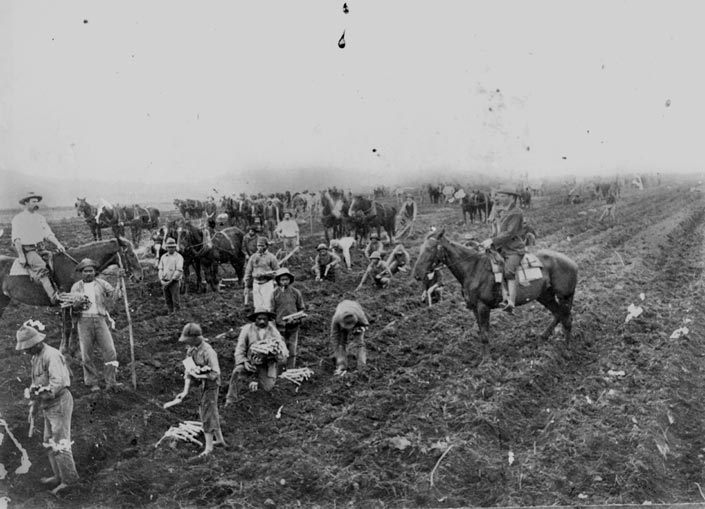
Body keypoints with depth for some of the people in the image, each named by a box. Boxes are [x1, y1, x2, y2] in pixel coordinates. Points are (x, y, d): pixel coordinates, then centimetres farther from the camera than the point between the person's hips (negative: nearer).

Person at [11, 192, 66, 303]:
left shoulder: (40, 218, 16)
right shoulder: (18, 219, 0)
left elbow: (48, 234, 12)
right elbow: (16, 239, -6)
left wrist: (58, 244, -6)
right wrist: (21, 256, -14)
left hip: (40, 248, 8)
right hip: (27, 250, -7)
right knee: (40, 267, -29)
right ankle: (53, 297, -41)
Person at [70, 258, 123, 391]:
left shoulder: (101, 283, 12)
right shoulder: (76, 287, 11)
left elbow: (114, 295, 3)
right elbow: (73, 306, 5)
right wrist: (79, 304, -17)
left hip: (100, 320, 0)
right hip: (84, 321, 0)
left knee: (110, 351, -8)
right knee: (87, 354, 2)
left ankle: (110, 382, -3)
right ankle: (92, 383, 13)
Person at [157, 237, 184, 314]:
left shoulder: (178, 257, -6)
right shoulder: (163, 257, 12)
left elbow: (179, 271, -13)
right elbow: (160, 269, 11)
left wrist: (170, 281, -16)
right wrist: (161, 280, -5)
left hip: (174, 282, -5)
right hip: (165, 282, 5)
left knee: (176, 301, -4)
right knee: (168, 301, 9)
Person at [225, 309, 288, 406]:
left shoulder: (273, 332, -1)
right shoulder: (247, 329, -5)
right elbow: (239, 350, -4)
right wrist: (244, 362, -21)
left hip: (266, 364, 1)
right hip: (250, 362, -1)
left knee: (268, 388, -16)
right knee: (237, 372, -30)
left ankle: (256, 384, 20)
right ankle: (230, 401, -17)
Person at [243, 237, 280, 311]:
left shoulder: (271, 257, -1)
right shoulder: (253, 257, 10)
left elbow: (277, 271, 0)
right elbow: (248, 272, 14)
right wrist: (247, 286, 11)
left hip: (267, 283, -4)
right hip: (256, 283, 4)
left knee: (267, 305, -10)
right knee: (257, 306, 3)